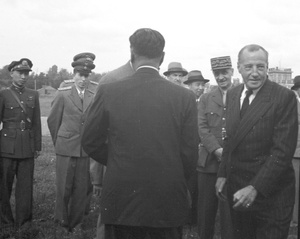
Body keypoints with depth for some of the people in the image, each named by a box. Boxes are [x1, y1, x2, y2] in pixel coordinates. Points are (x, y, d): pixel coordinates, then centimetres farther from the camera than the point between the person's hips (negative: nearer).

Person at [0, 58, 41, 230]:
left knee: (26, 186, 5)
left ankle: (24, 222, 16)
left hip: (27, 147, 3)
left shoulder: (34, 95, 10)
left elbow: (37, 123, 11)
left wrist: (38, 146, 9)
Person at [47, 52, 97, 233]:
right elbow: (53, 120, 7)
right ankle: (62, 222, 21)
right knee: (64, 187, 3)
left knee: (81, 188, 6)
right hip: (66, 149, -2)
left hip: (85, 150, 2)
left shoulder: (93, 98, 4)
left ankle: (76, 223, 21)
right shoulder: (63, 94, -1)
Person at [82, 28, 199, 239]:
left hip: (120, 201, 0)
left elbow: (91, 143, 1)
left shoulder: (109, 92, -7)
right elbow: (189, 154, -5)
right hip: (168, 204, 0)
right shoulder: (185, 97, -7)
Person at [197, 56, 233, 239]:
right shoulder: (206, 99, 12)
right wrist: (217, 150, -13)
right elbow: (202, 128, 2)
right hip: (209, 161, 2)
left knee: (230, 210, 1)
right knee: (205, 209, 7)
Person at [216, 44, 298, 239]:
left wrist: (255, 188, -23)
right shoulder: (233, 95, 6)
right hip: (237, 189, 6)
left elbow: (283, 150, -19)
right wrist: (223, 174, 7)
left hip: (270, 192, -5)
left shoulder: (284, 97, -14)